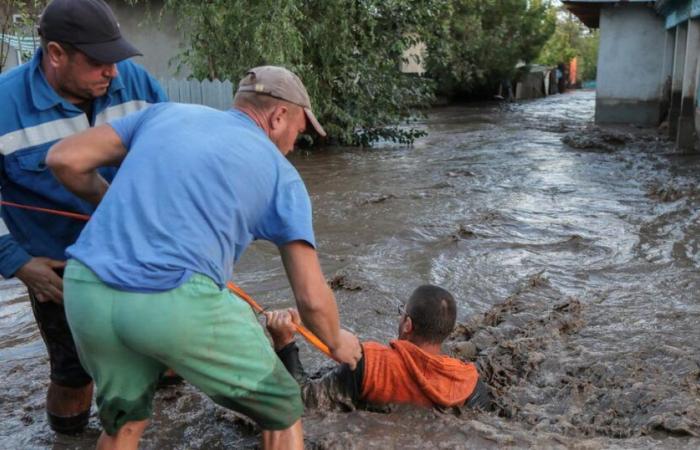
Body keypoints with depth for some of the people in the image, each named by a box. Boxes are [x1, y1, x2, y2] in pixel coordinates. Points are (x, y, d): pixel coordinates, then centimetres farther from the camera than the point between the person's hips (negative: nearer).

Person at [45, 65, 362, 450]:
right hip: (178, 303, -4)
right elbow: (312, 298, 8)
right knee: (281, 411, 20)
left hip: (86, 291, 5)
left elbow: (63, 159, 13)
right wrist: (336, 342, 29)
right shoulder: (280, 174, 11)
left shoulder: (166, 112, 20)